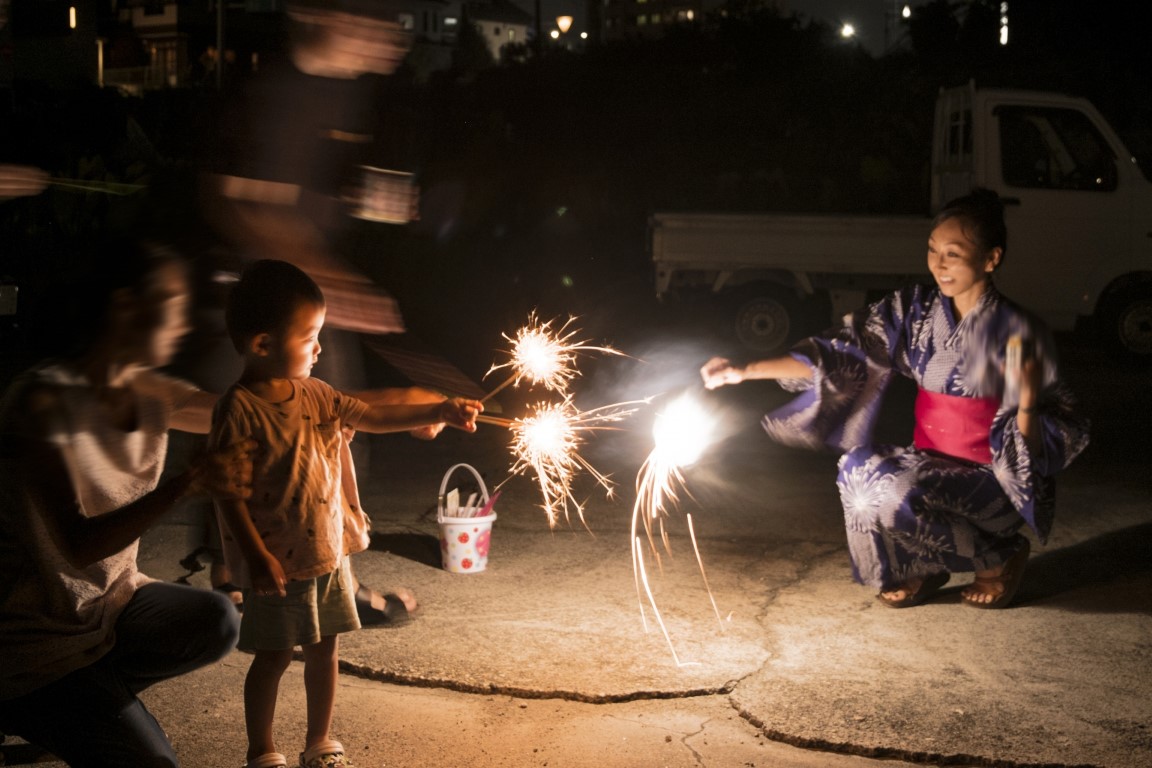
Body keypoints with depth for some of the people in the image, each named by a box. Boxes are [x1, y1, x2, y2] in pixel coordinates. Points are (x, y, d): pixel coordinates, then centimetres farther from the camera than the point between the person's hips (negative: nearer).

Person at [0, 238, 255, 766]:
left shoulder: (147, 392, -2)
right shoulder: (45, 402, -24)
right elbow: (79, 545, -29)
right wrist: (190, 481, -37)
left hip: (111, 599, 7)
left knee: (216, 623, -20)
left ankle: (87, 696, 3)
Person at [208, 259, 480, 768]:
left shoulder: (316, 396, 4)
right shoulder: (240, 409, -18)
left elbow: (375, 418, 13)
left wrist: (439, 413, 5)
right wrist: (257, 556, -22)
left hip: (328, 551, 7)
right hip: (276, 563, -7)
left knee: (325, 650, 15)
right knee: (273, 657, 6)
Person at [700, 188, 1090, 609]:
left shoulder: (1018, 332, -15)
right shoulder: (916, 310, -1)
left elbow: (1031, 450, -12)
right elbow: (843, 350, -6)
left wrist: (1029, 396, -34)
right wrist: (744, 371, -14)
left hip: (992, 480, -5)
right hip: (930, 465, 5)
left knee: (895, 494, -29)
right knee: (858, 469, -20)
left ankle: (1001, 556, -1)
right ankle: (921, 568, 6)